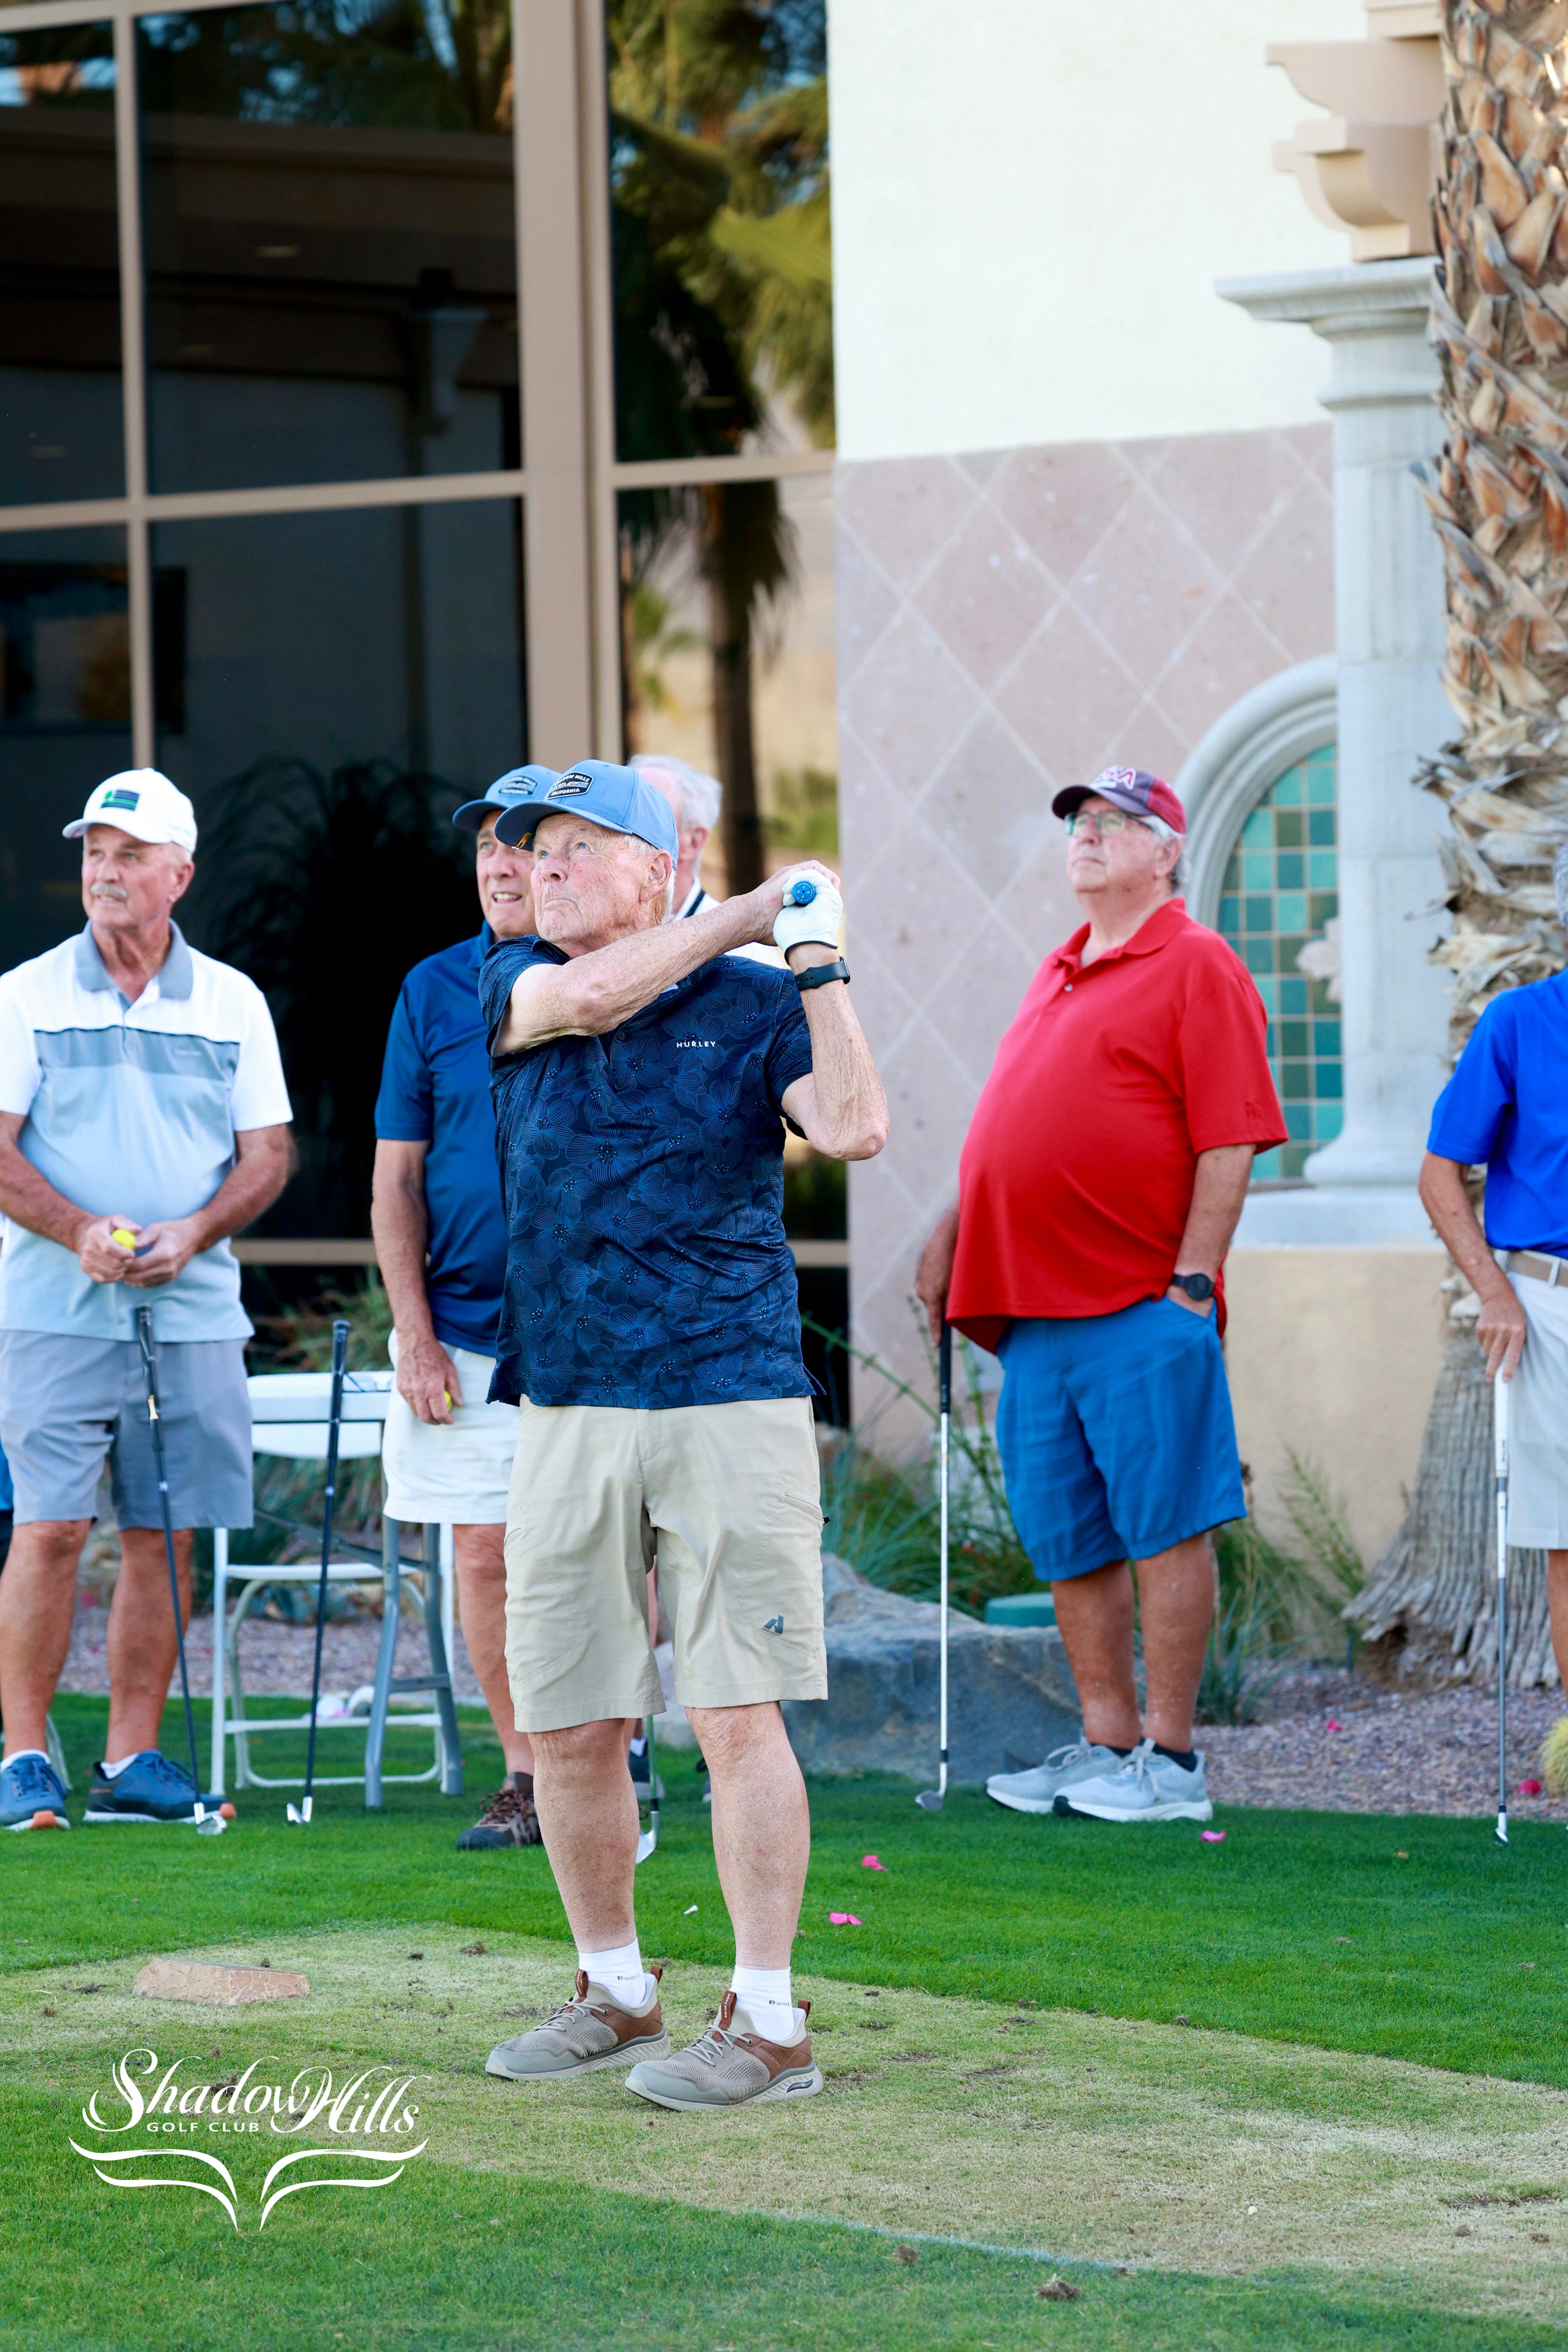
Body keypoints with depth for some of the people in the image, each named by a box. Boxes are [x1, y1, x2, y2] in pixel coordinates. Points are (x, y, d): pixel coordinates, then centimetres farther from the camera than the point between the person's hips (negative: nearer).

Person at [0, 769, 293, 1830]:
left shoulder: (233, 1004, 10)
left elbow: (267, 1154, 9)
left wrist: (191, 1233, -9)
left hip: (194, 1309, 3)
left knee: (163, 1536, 3)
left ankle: (133, 1758, 9)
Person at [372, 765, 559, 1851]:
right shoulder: (435, 990, 6)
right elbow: (396, 1179, 6)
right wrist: (416, 1337, -1)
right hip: (468, 1329, 2)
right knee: (487, 1555, 2)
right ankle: (524, 1776, 10)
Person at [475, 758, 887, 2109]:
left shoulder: (752, 1005, 2)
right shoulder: (516, 989, 11)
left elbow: (854, 1129, -14)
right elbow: (587, 997, -12)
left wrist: (817, 957, -14)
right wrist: (752, 911, -6)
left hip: (731, 1400, -4)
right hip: (567, 1408, 4)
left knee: (736, 1714, -8)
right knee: (564, 1727, 7)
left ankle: (767, 2023, -4)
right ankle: (616, 1994, 23)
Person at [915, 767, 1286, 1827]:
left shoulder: (1196, 967, -3)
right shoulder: (1060, 976, 21)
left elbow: (1229, 1143, -10)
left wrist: (1192, 1276, -15)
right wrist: (955, 1236, 20)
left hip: (1141, 1310, -8)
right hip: (1035, 1305, 8)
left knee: (1162, 1527, -5)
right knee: (1067, 1541, 9)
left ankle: (1171, 1758, -2)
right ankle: (1107, 1742, 16)